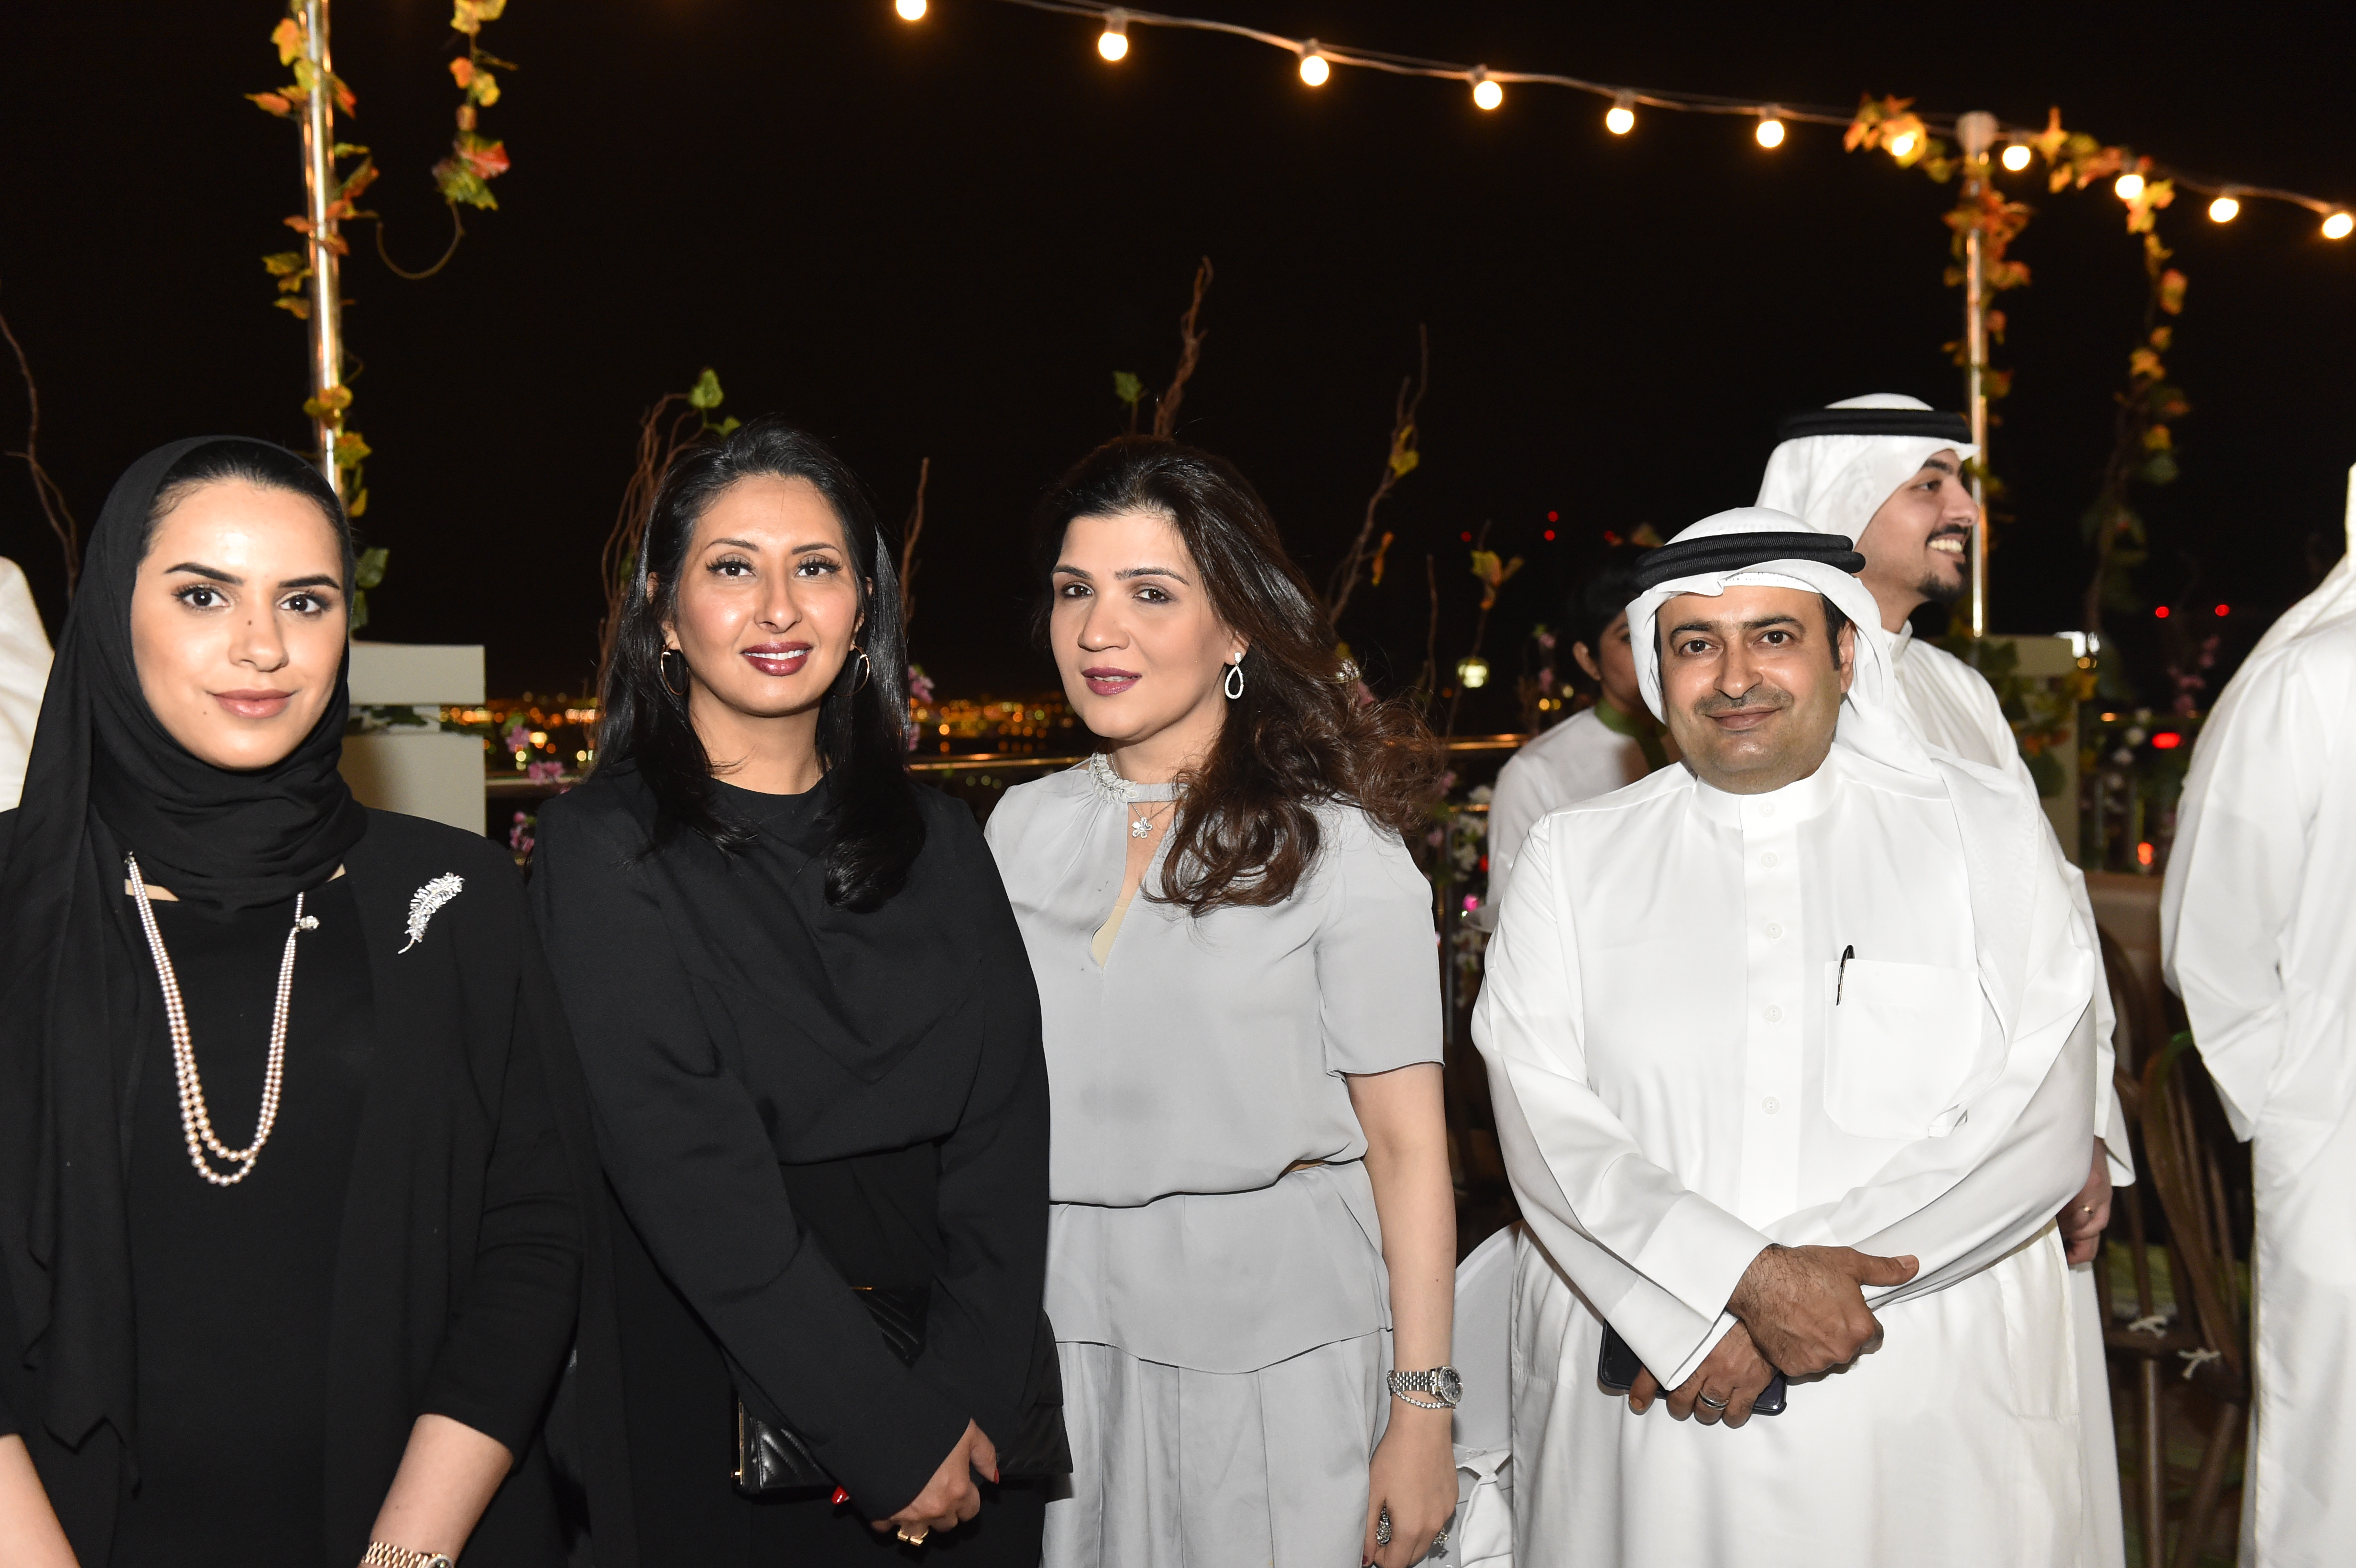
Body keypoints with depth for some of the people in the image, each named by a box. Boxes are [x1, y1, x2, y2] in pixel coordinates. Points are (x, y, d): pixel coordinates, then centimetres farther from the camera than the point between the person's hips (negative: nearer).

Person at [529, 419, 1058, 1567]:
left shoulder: (938, 842, 5)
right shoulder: (602, 852, -8)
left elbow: (1005, 1129, -2)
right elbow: (696, 1185, -16)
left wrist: (965, 1398, -13)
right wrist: (892, 1436, -17)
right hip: (711, 1418, -3)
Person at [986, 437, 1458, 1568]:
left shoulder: (1339, 853, -9)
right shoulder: (1021, 829, 5)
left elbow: (1408, 1147, -9)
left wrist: (1421, 1410, -12)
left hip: (1272, 1348, -4)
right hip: (1064, 1344, 4)